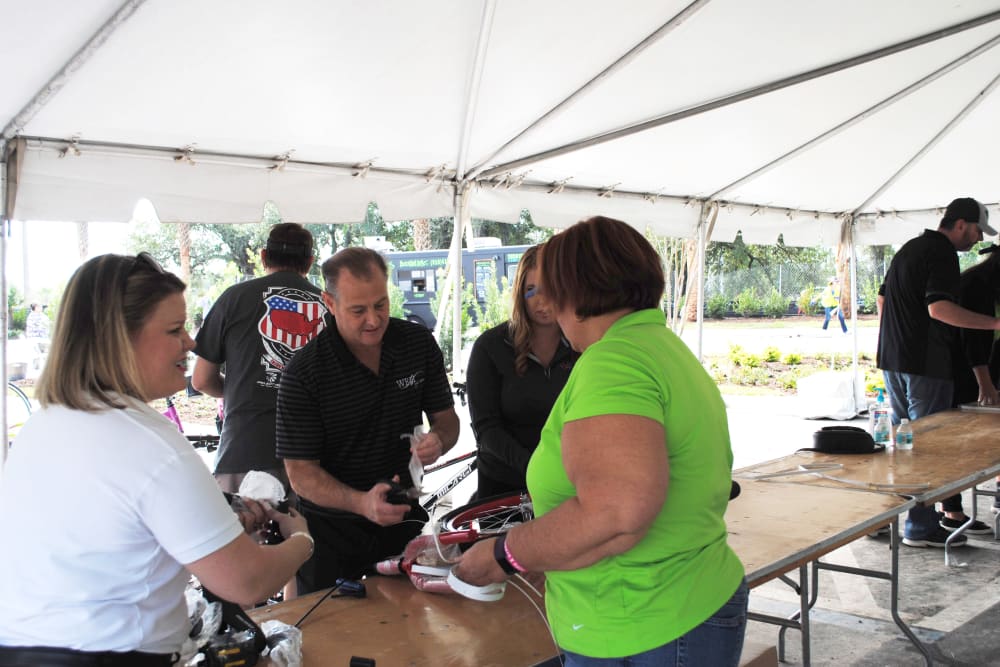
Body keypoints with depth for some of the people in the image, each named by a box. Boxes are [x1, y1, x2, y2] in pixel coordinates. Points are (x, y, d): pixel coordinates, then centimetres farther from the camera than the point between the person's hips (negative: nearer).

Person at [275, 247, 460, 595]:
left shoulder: (419, 343, -6)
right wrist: (362, 502, -34)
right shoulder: (303, 373, -18)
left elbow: (446, 418, 5)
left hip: (404, 518, 3)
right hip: (330, 529, -3)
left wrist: (438, 440, -20)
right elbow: (301, 473, -17)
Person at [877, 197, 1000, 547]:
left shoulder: (909, 248, 17)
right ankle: (920, 527, -1)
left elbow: (882, 299, 24)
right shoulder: (942, 253, -13)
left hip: (892, 360, 9)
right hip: (925, 364, -9)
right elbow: (939, 308, -25)